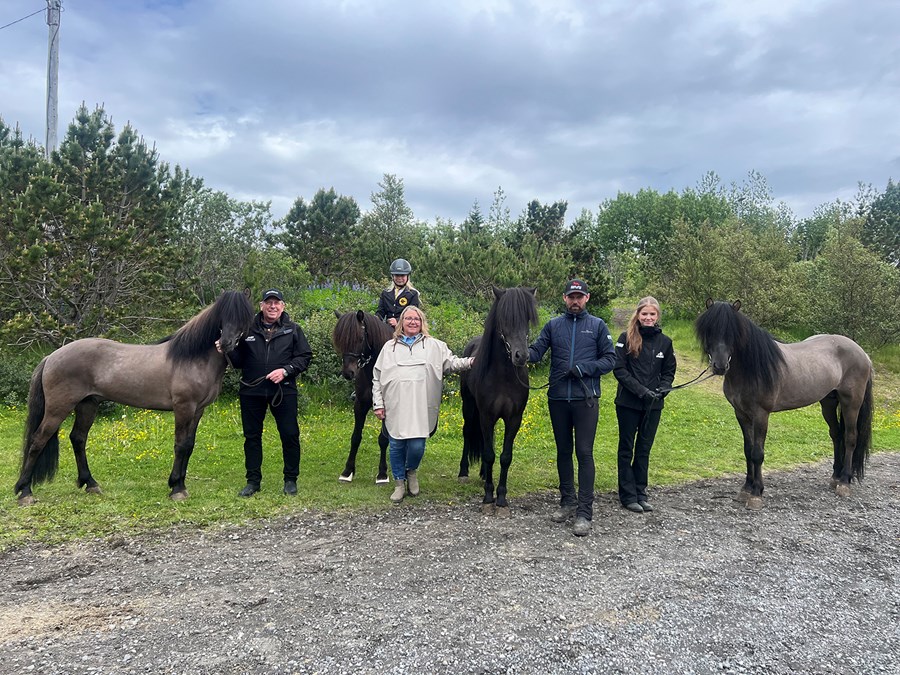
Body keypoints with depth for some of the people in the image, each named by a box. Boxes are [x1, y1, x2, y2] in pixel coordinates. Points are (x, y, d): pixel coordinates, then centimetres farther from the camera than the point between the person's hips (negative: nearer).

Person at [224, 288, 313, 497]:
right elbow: (238, 361, 10)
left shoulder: (293, 330, 4)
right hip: (251, 391, 1)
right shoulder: (248, 330, 7)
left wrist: (286, 370, -15)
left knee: (290, 435, 2)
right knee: (252, 436, 9)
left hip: (283, 391, -1)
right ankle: (253, 481, 22)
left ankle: (291, 480, 17)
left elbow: (305, 357, -1)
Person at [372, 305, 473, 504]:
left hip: (420, 410, -1)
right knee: (396, 446, 6)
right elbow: (377, 378, 12)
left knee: (416, 446, -5)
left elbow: (452, 363, 4)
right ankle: (399, 483, 26)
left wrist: (471, 361, -14)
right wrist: (378, 404, 5)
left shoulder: (434, 346, 9)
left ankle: (411, 471, 29)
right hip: (395, 409, 1)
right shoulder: (390, 347, 12)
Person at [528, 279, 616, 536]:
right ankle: (567, 501, 27)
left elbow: (610, 359, 2)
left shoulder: (598, 325, 4)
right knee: (563, 451, 13)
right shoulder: (553, 325, 9)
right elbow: (536, 351, -1)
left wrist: (584, 368, -14)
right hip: (557, 398, 3)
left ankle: (584, 512, 1)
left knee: (584, 453, -4)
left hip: (585, 399, -3)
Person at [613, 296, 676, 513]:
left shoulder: (664, 341, 5)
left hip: (653, 405, 4)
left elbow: (669, 371, 12)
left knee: (644, 449, 12)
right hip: (628, 403, -3)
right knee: (627, 449, 6)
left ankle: (640, 493, 23)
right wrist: (640, 389, -18)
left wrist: (663, 388, -8)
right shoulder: (627, 338, -6)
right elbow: (619, 369, -11)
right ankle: (628, 496, 14)